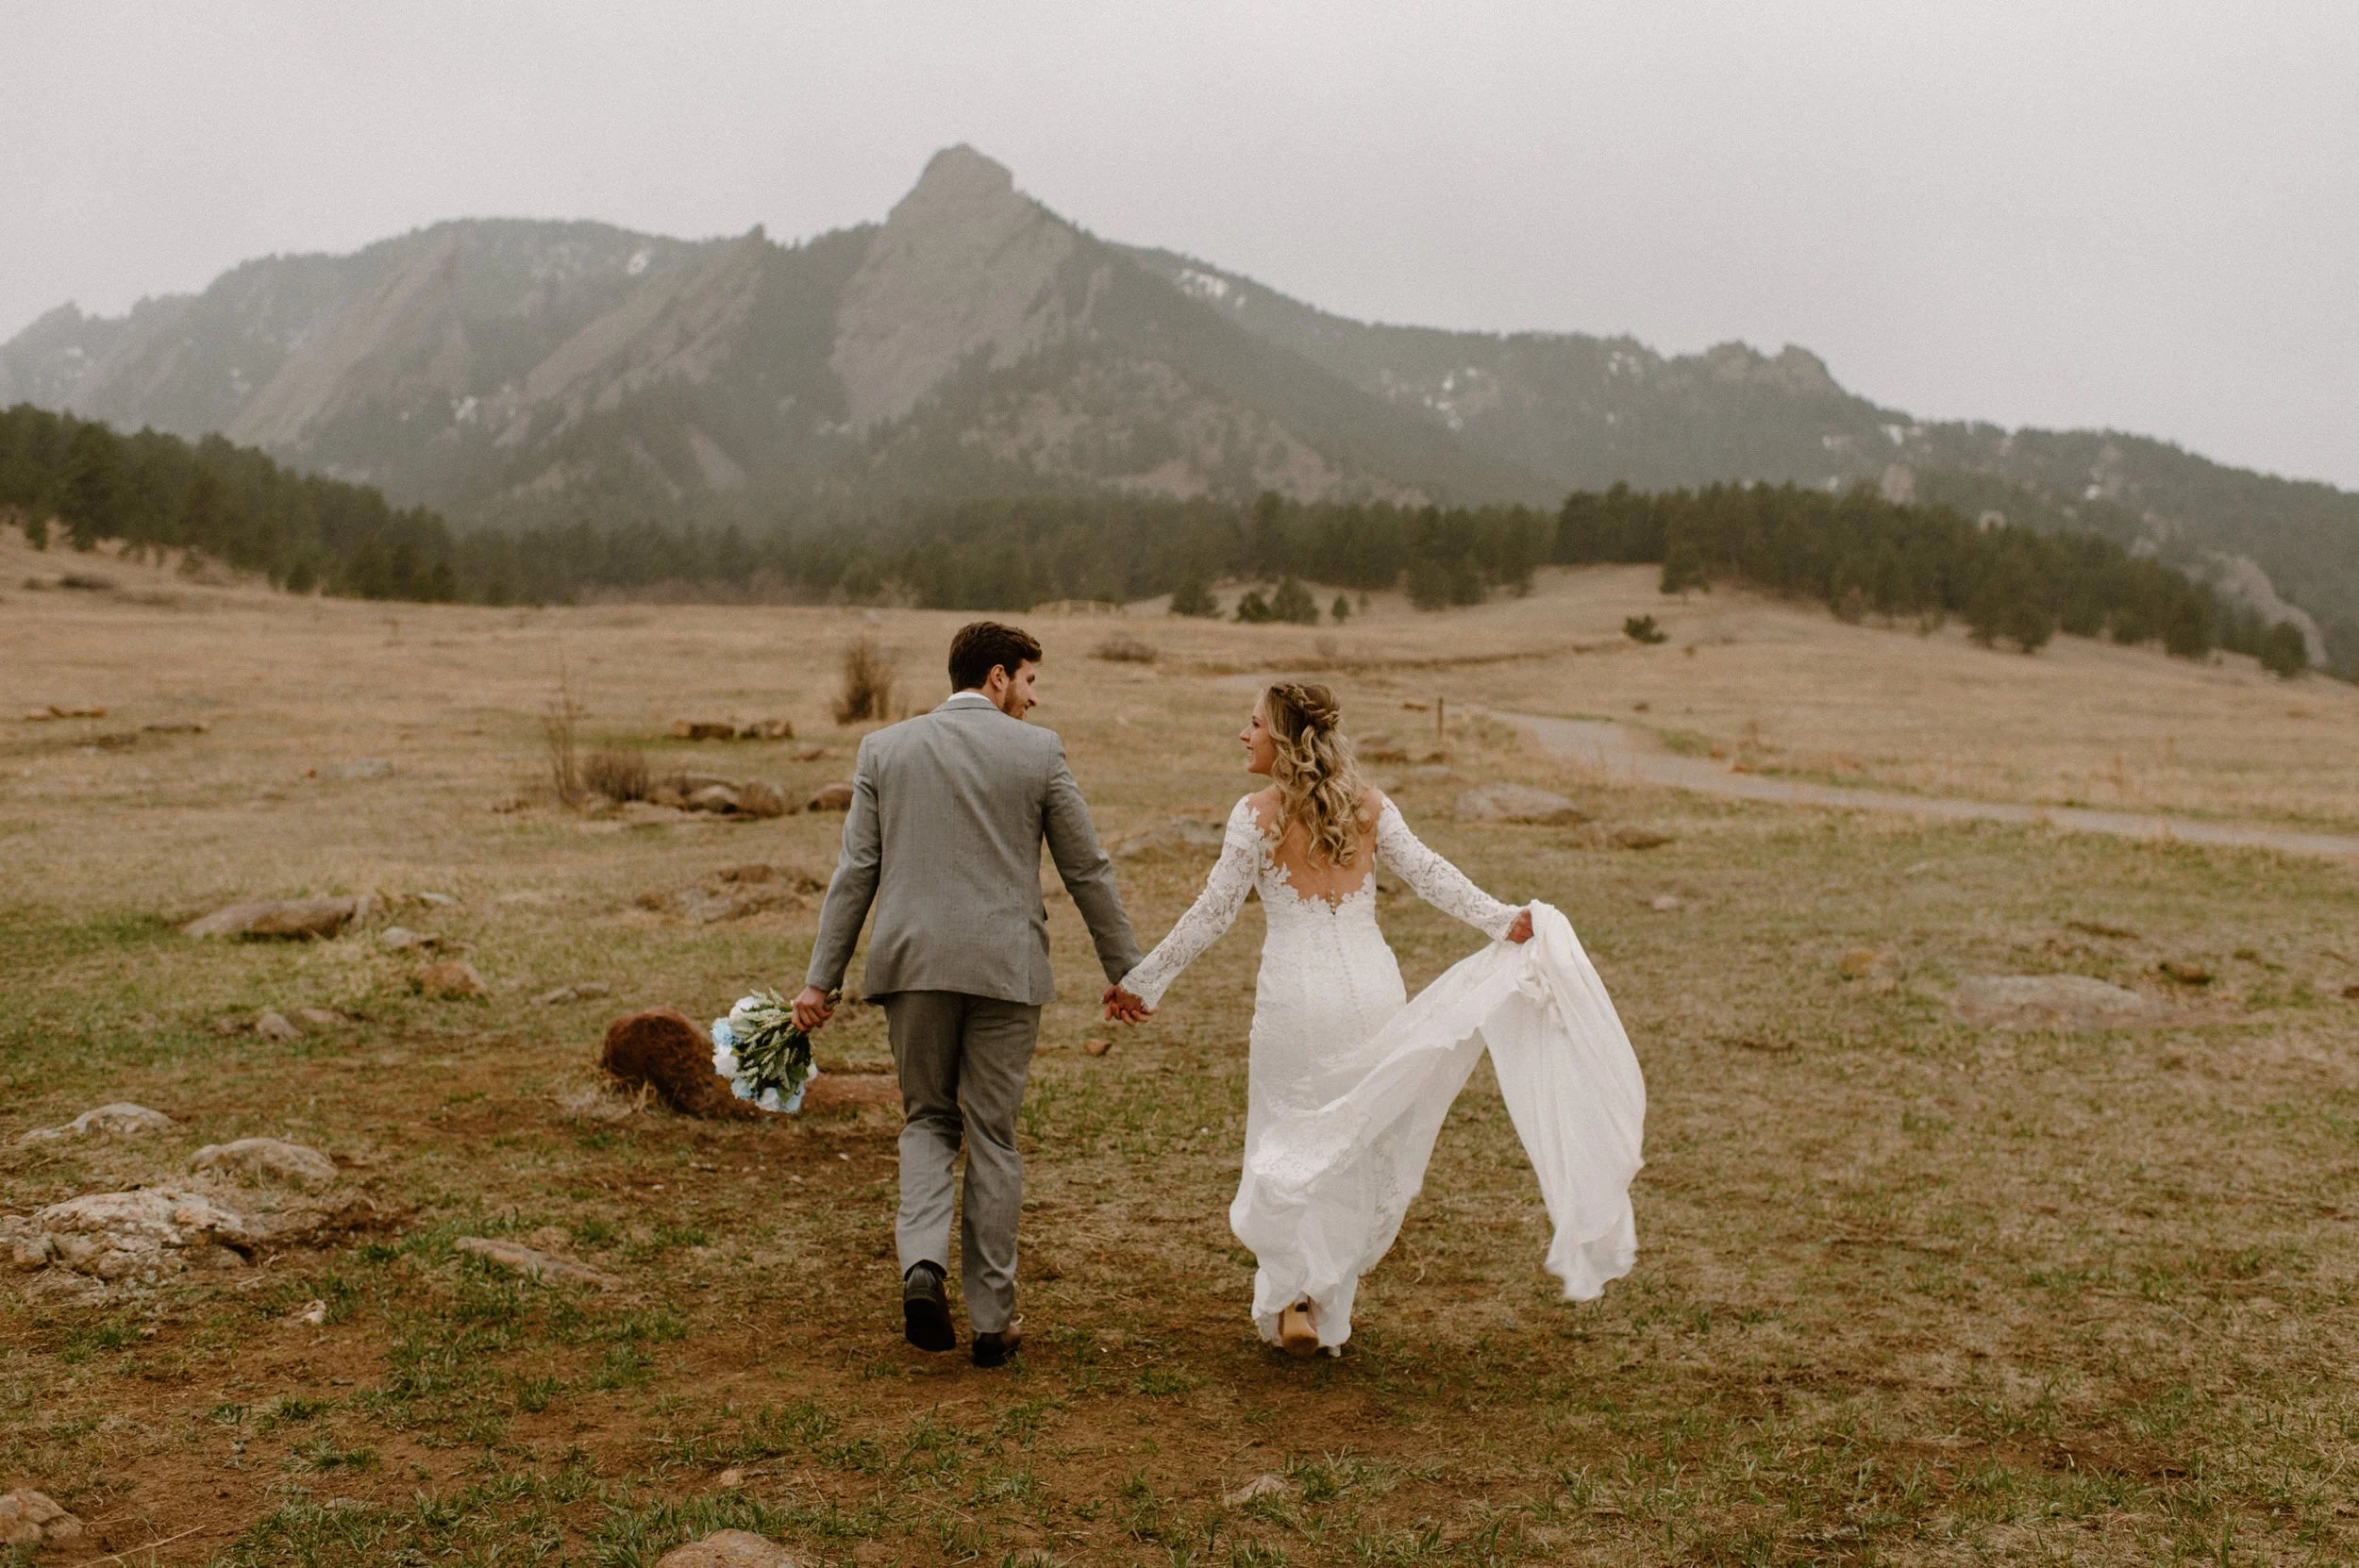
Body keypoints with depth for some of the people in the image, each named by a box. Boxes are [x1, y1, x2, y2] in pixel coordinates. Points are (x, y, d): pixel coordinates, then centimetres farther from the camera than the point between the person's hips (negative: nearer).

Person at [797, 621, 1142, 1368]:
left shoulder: (884, 747, 5)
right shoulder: (1038, 751, 0)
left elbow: (856, 871, 3)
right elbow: (1087, 870, 3)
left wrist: (821, 978, 6)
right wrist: (1125, 969, 12)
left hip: (912, 965, 2)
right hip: (1004, 969, -1)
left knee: (928, 1121, 18)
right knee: (993, 1138, 8)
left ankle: (923, 1265, -5)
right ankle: (991, 1318, 13)